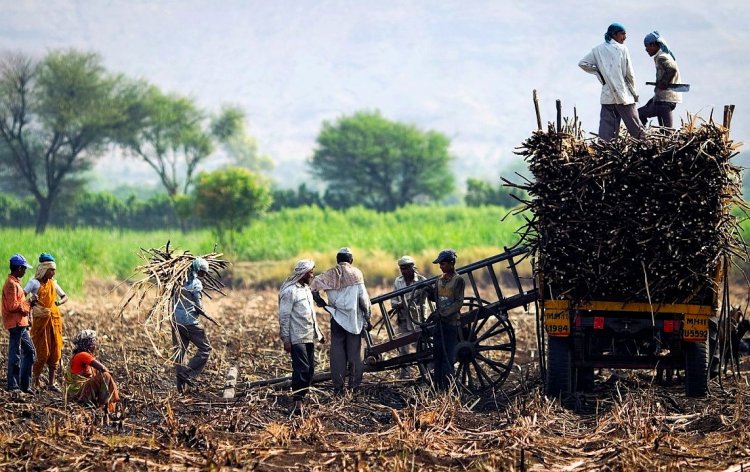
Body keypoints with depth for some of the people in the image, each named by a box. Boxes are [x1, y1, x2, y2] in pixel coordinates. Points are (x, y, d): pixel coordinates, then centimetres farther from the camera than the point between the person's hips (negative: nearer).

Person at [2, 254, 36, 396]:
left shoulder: (15, 283, 17)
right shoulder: (11, 284, -15)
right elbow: (12, 306, -21)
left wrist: (27, 304, 7)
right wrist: (27, 305, -9)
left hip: (21, 324, 11)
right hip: (15, 324, -11)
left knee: (30, 352, 14)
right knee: (15, 355, -5)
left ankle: (25, 384, 18)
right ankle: (13, 386, 0)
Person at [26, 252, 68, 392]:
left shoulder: (53, 283, 10)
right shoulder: (34, 282, -7)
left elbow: (65, 296, 15)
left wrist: (60, 302, -7)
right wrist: (32, 300, -37)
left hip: (54, 319, 6)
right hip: (40, 320, -6)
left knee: (55, 352, 4)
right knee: (42, 353, -6)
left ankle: (51, 383, 11)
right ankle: (35, 382, 7)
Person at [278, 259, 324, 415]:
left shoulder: (306, 288, 16)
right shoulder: (289, 291, -12)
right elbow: (284, 316, -13)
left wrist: (318, 333, 23)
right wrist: (286, 339, -16)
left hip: (309, 337, 9)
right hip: (297, 338, -9)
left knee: (310, 370, 8)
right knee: (301, 369, -13)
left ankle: (302, 396, 15)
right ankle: (298, 402, -14)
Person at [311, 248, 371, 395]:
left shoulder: (330, 274, 0)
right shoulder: (356, 273, -4)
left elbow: (313, 287, -11)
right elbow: (363, 297, -6)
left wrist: (323, 304, 1)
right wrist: (367, 317, 1)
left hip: (337, 318, 1)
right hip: (354, 319, -1)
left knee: (337, 351, 6)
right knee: (354, 352, 7)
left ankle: (338, 387, 5)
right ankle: (355, 385, 8)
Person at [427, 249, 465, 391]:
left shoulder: (458, 280, -6)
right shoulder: (439, 280, 15)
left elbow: (459, 302, -12)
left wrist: (444, 313, -19)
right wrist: (428, 291, -2)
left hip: (452, 322, -7)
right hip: (439, 322, 7)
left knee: (448, 357, -7)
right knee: (437, 355, 7)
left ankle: (447, 387, -5)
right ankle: (438, 387, 13)